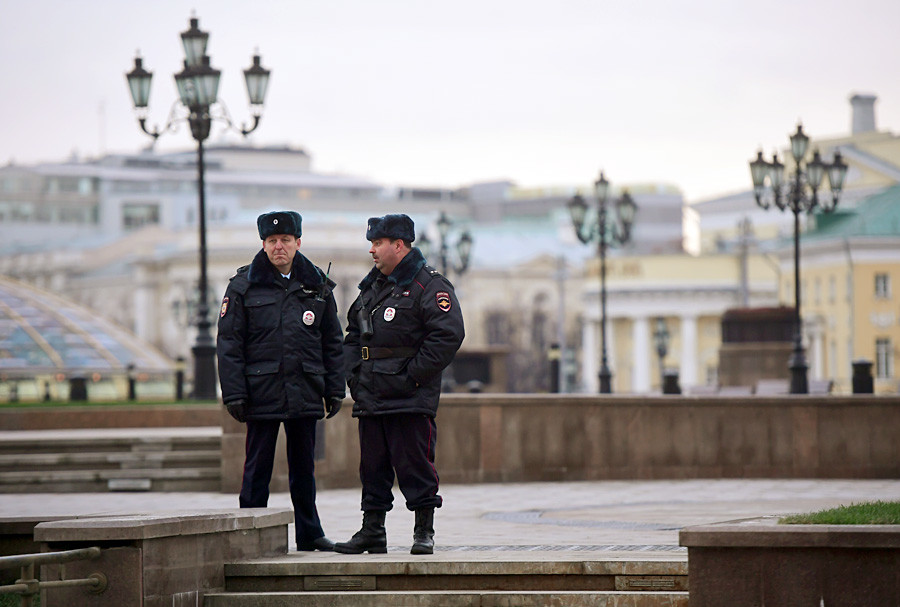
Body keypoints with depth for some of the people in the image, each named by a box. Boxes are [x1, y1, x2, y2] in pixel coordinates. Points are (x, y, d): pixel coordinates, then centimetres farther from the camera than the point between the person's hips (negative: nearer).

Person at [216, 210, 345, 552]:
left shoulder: (317, 286, 9)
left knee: (304, 466, 10)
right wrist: (234, 393, -8)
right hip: (262, 392, -3)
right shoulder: (244, 286, 0)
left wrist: (335, 389, 8)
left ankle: (309, 533, 19)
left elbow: (333, 343, 13)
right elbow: (229, 343, -2)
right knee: (257, 467, 1)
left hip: (305, 393, 3)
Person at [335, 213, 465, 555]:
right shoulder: (372, 287, 18)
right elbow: (353, 335, 27)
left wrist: (413, 376, -16)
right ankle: (372, 532, 16)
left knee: (415, 465, -6)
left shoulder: (429, 286, -7)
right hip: (370, 396, 8)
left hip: (411, 399, -8)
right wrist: (354, 373, 11)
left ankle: (424, 532, 2)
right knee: (372, 466, 10)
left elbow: (448, 334, -16)